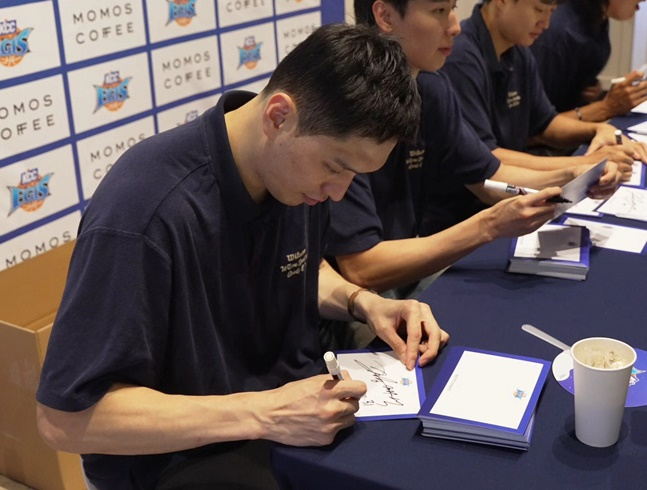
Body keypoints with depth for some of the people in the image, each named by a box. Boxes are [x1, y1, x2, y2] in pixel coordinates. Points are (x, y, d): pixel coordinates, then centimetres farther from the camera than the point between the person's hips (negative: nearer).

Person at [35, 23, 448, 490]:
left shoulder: (302, 166, -6)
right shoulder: (143, 213, -29)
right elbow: (66, 417, -25)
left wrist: (362, 301, -7)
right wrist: (265, 414, -29)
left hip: (301, 400, 7)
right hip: (183, 453, -6)